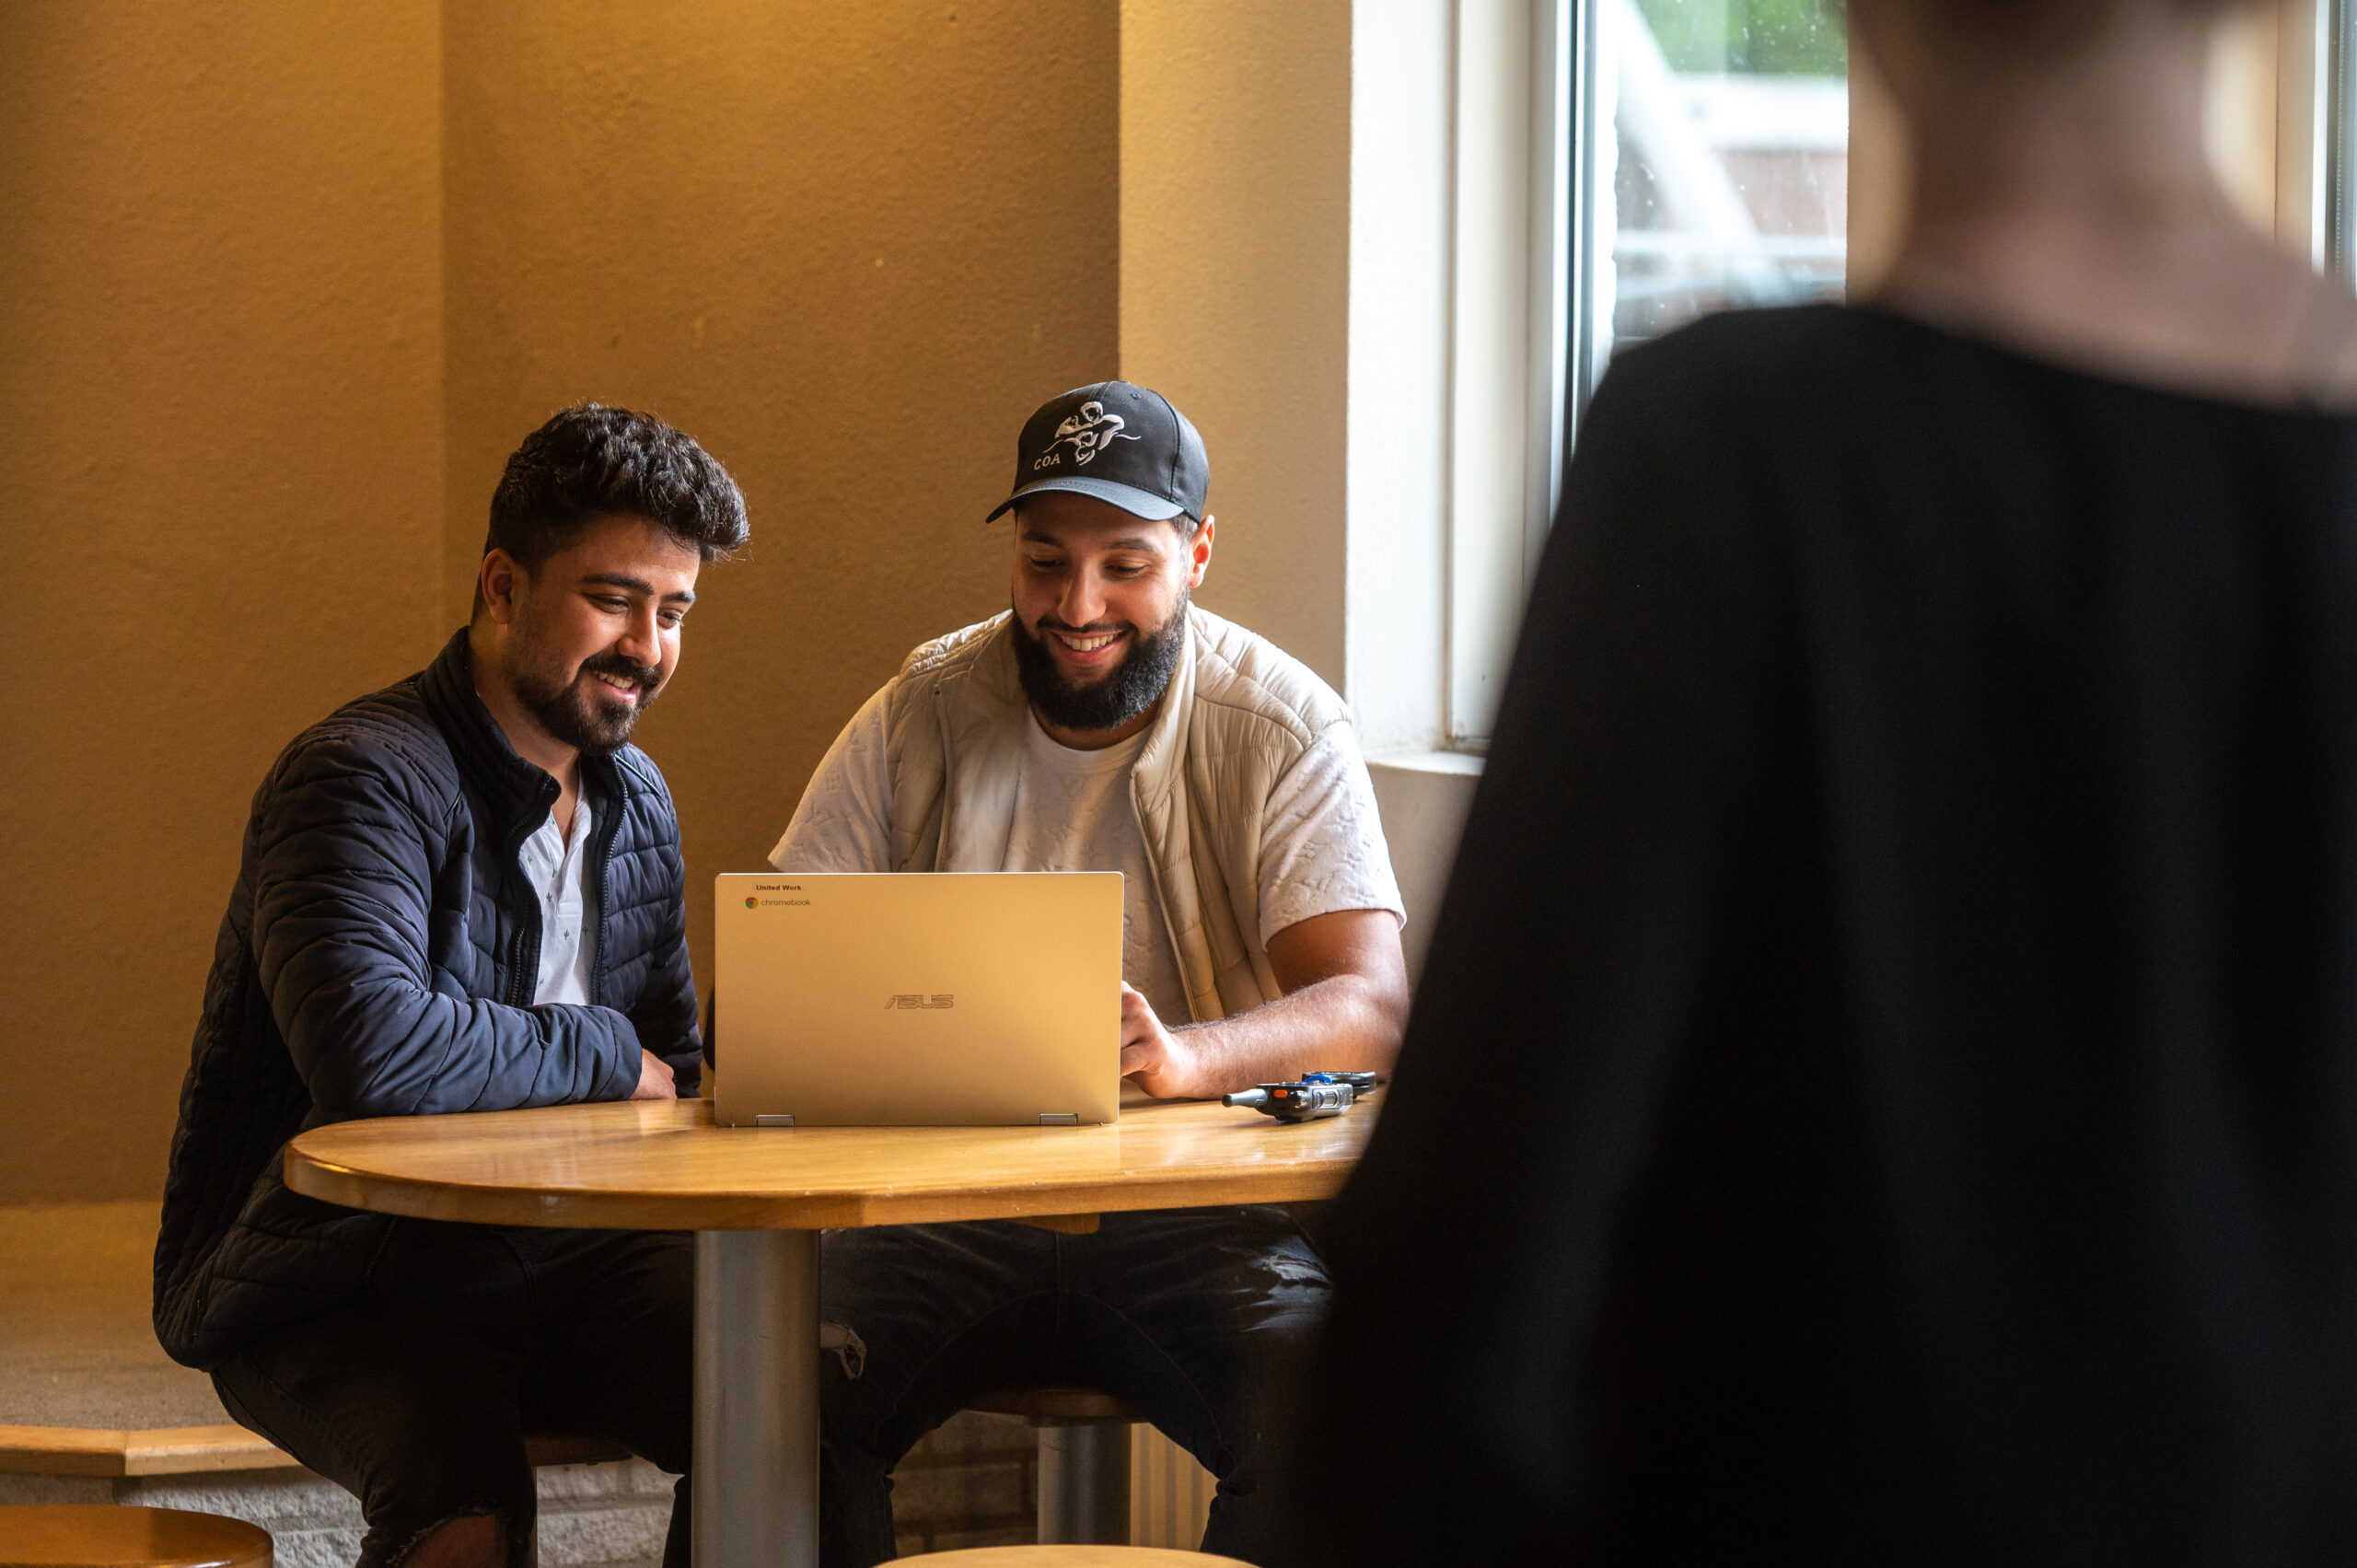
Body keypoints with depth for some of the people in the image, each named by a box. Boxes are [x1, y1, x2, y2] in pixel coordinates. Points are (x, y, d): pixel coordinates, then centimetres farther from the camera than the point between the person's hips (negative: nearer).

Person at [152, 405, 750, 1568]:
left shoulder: (634, 802, 13)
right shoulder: (365, 781, -15)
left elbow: (674, 1071, 23)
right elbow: (371, 1047, -33)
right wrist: (600, 1053, -17)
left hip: (554, 1254, 7)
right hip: (335, 1285, -7)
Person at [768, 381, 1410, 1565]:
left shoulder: (1283, 730, -1)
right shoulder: (922, 713, 6)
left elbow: (1370, 1005, -12)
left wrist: (1187, 1054, -34)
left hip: (1194, 1212, -1)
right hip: (944, 1197, 2)